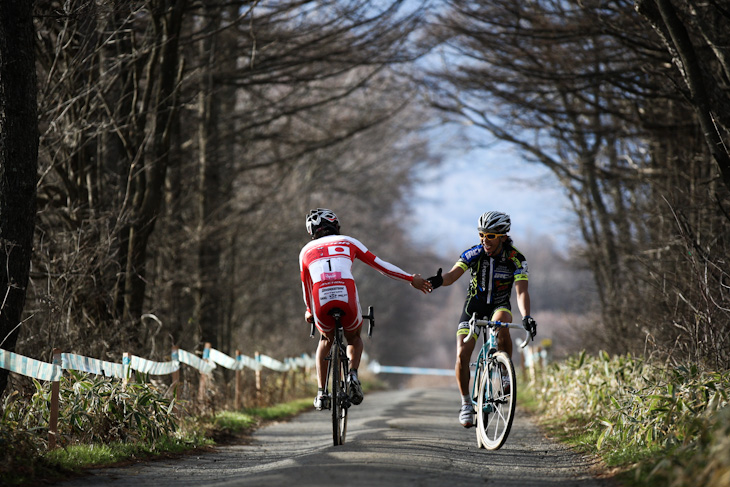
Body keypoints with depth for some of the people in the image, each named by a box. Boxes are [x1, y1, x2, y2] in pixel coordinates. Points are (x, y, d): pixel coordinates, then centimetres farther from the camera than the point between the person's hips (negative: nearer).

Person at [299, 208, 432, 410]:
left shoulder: (306, 251, 25)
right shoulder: (348, 242, 23)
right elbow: (380, 265, 21)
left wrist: (310, 310, 54)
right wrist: (411, 279, 27)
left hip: (322, 303, 1)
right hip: (347, 300, 0)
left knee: (326, 340, 33)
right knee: (354, 338, 32)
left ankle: (321, 393, 22)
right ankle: (353, 374, 2)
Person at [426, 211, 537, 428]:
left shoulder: (516, 259, -18)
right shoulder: (474, 254, -16)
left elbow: (521, 291, -27)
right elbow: (453, 275, -26)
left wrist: (526, 316, -45)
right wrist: (439, 280, -50)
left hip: (499, 306, -1)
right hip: (474, 305, 1)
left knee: (501, 325, -38)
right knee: (462, 355, -14)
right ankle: (466, 403, 5)